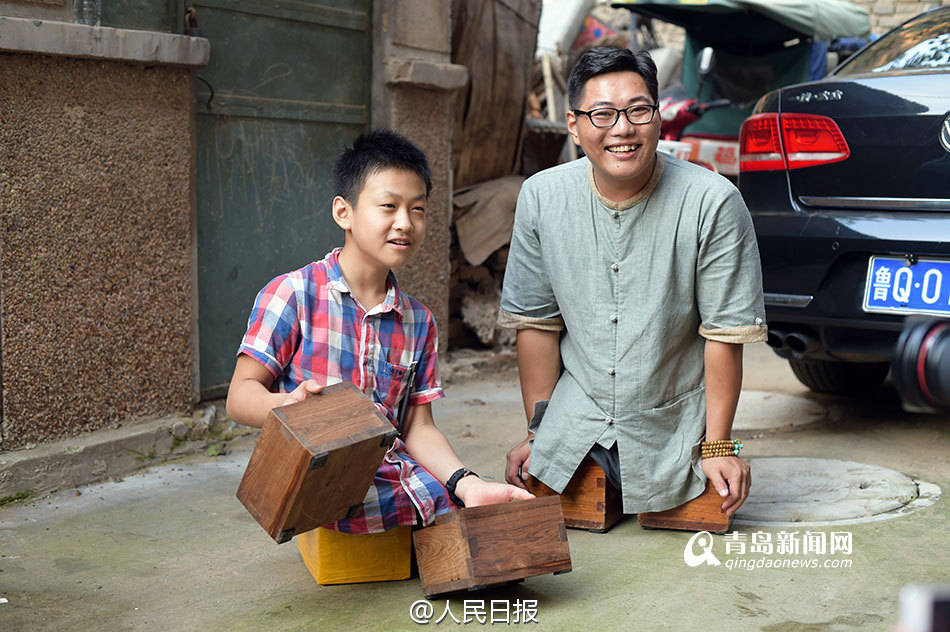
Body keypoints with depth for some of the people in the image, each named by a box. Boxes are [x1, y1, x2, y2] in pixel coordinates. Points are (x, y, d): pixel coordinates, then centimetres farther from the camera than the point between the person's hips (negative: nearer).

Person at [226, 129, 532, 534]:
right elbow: (241, 395, -6)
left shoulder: (418, 321, 14)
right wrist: (286, 406, -29)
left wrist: (468, 484, -7)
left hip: (399, 477, 5)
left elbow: (418, 428, 10)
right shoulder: (292, 295, -3)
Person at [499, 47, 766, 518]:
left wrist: (717, 447, -10)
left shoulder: (713, 203, -17)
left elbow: (724, 333, -12)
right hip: (576, 422, 2)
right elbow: (537, 321, 1)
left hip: (674, 427, -2)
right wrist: (537, 432, 2)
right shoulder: (541, 197, -6)